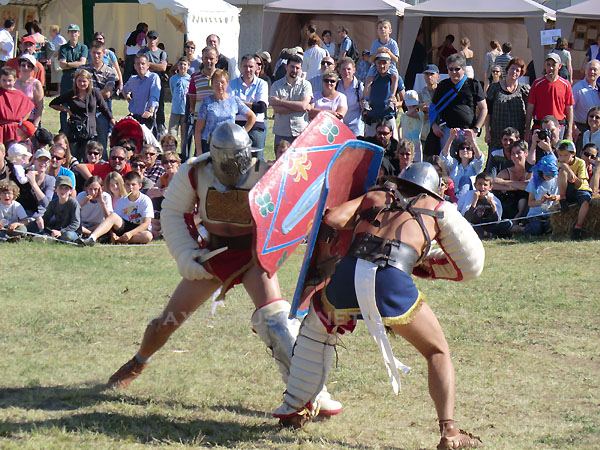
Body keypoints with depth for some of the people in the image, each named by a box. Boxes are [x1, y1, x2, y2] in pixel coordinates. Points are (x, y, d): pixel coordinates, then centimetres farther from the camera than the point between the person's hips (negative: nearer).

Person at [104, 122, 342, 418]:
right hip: (214, 253, 3)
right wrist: (186, 254, -6)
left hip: (253, 253, -3)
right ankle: (138, 363, 40)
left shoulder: (265, 176, -19)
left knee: (272, 316, -27)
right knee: (168, 321, 7)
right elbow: (173, 213, 2)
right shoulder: (194, 175, -12)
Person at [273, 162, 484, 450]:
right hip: (391, 282, -2)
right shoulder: (436, 209, 26)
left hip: (348, 275, 3)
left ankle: (293, 409, 36)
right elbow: (469, 265, 27)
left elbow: (331, 221, 15)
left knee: (317, 327, 34)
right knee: (438, 352, 16)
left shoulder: (374, 197, 30)